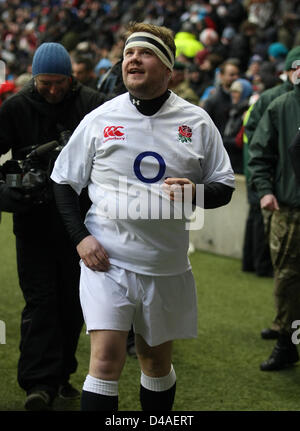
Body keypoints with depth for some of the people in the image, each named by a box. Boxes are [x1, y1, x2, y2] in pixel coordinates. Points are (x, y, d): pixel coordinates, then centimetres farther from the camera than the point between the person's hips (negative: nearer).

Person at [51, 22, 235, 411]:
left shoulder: (197, 122, 2)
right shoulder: (99, 120, 0)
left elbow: (224, 187, 7)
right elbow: (63, 181, 8)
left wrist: (196, 193, -16)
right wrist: (80, 237, -6)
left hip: (167, 264, 2)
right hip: (106, 261, -2)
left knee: (156, 361, 14)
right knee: (106, 359, -13)